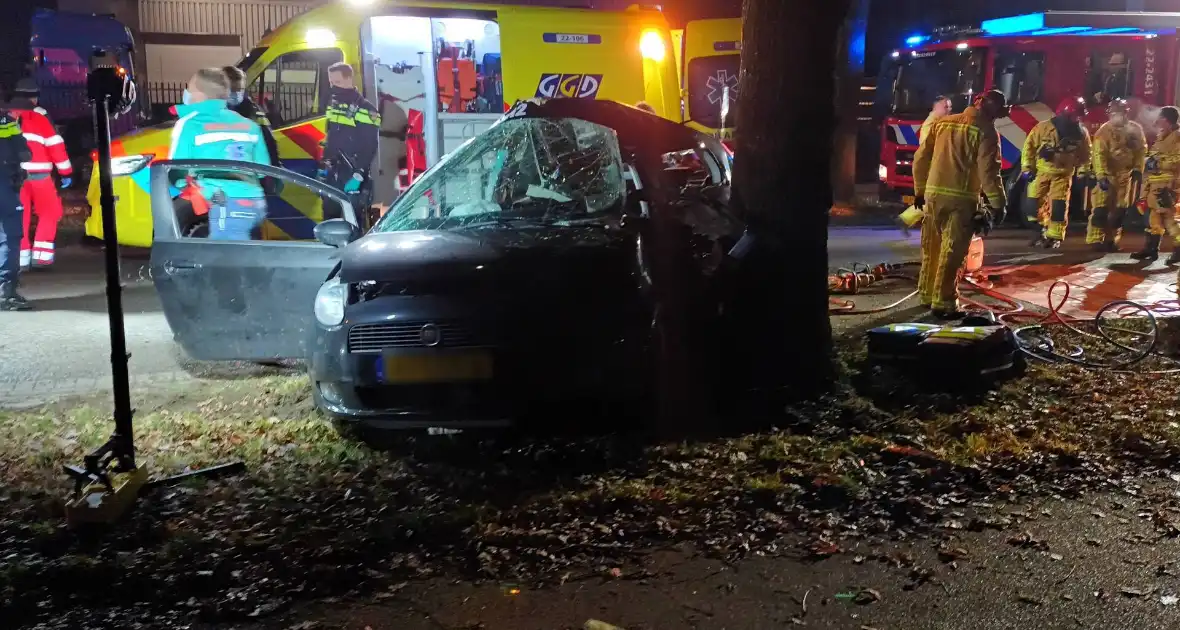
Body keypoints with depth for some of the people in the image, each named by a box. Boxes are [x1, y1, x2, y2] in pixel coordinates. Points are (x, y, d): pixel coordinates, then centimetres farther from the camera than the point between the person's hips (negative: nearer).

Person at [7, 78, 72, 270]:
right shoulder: (39, 116, -1)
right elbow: (55, 145, -5)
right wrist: (66, 171, -2)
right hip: (38, 173, -3)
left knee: (20, 216, 11)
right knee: (49, 212, 11)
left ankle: (21, 259, 9)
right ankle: (41, 255, 2)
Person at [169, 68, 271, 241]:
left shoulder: (189, 124, 1)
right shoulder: (248, 124, 17)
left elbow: (176, 170, 4)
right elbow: (263, 167, 19)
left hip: (228, 206, -7)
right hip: (255, 203, 7)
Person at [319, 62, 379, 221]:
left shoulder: (365, 110, -11)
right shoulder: (333, 105, 14)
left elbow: (369, 148, -16)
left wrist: (358, 175, -21)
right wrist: (323, 166, 19)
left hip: (352, 175, -7)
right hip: (333, 174, 7)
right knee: (330, 217, 11)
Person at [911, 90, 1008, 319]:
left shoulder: (942, 122, 11)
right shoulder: (986, 132, -7)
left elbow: (921, 158, 13)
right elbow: (988, 172, -13)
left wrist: (919, 190, 22)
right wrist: (998, 203, -5)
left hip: (933, 194, 6)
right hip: (961, 198, -6)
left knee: (932, 247, 16)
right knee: (952, 252, -3)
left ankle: (927, 295, 27)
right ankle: (943, 303, -3)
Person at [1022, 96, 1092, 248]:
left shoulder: (1081, 133, -9)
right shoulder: (1043, 127, -17)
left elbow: (1085, 154, 6)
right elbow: (1029, 146, -8)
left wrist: (1083, 172, -2)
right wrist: (1028, 168, -9)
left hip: (1063, 173, 0)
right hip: (1041, 171, 0)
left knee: (1059, 206, -7)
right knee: (1035, 202, 0)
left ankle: (1054, 237, 2)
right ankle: (1043, 229, 21)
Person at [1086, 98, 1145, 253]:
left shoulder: (1135, 129, 2)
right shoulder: (1104, 131, -11)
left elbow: (1141, 150, 9)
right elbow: (1099, 154, -18)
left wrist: (1138, 169, -2)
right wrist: (1101, 175, -27)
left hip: (1126, 174, 4)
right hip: (1108, 173, -4)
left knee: (1120, 210, 7)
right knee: (1101, 208, -10)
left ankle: (1111, 240, 16)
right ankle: (1096, 239, -5)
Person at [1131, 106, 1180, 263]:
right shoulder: (1161, 137, 20)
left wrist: (1157, 163, -21)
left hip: (1167, 183, -10)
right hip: (1155, 182, 10)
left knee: (1167, 215, -11)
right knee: (1154, 214, 11)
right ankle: (1151, 248, 16)